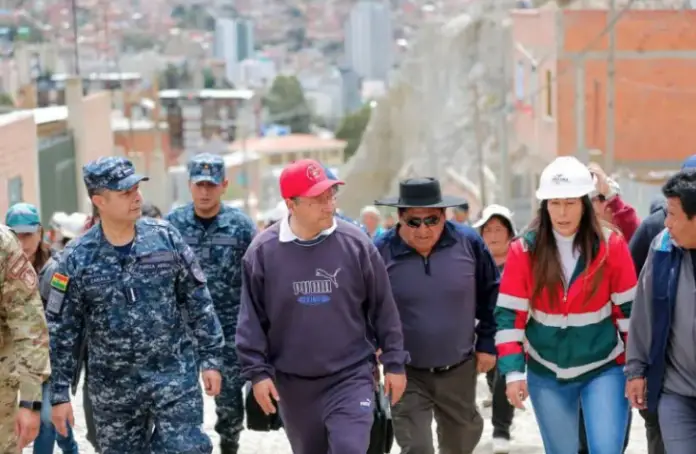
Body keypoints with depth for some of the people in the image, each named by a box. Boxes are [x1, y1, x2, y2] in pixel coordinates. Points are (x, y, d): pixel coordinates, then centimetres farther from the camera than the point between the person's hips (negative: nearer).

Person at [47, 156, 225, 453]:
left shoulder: (165, 237, -4)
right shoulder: (77, 258, -7)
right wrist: (59, 394, -3)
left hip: (175, 375, 0)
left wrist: (210, 358, 0)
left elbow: (199, 302, 3)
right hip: (112, 388, 0)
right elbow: (61, 331, -2)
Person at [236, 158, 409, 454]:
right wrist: (257, 371, -4)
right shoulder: (263, 251, -6)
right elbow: (251, 319, 0)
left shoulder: (355, 243, -6)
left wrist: (394, 363, 3)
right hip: (293, 383, 2)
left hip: (351, 378, -1)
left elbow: (383, 309, 1)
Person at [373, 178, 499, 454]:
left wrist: (487, 343, 4)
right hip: (407, 374, -2)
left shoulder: (468, 243, -10)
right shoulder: (380, 252, -14)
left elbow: (491, 293, 4)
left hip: (459, 369, 2)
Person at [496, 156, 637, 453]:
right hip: (546, 373, 2)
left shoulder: (611, 245, -8)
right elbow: (509, 314, -5)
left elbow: (630, 310, -3)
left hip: (604, 369, -1)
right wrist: (513, 371, -12)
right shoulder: (524, 250, -6)